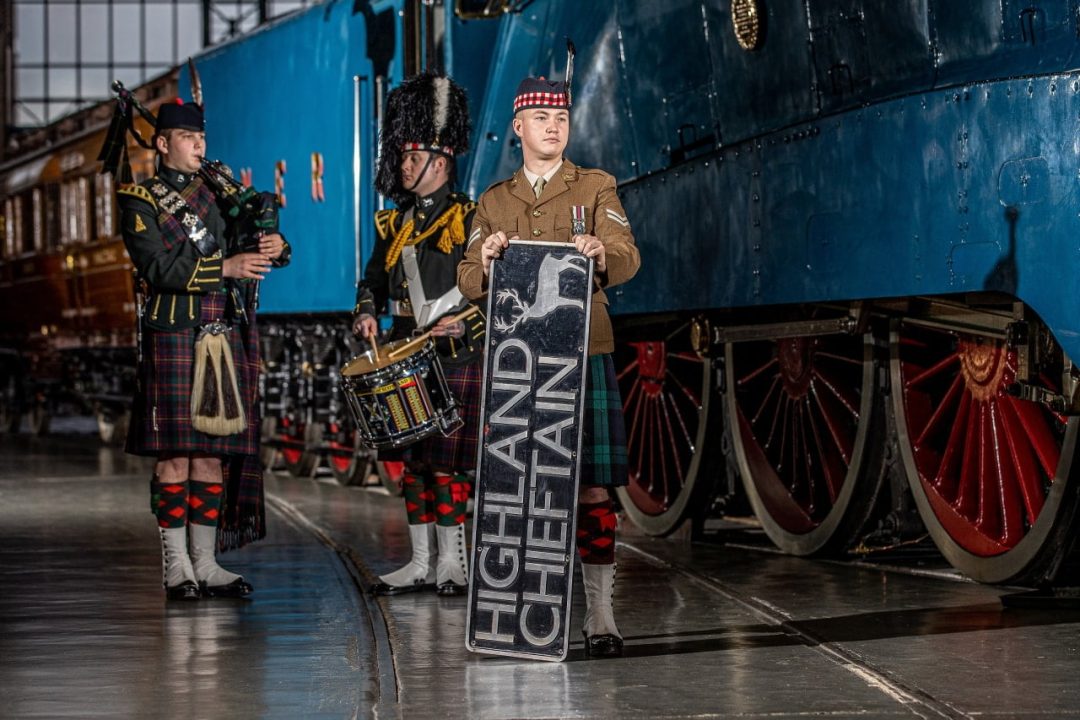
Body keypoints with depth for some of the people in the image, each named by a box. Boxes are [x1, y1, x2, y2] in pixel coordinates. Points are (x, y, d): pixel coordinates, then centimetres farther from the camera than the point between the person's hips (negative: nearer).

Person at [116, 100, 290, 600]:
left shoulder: (219, 195, 19)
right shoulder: (140, 201, 1)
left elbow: (245, 244, 14)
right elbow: (158, 268, -12)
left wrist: (272, 245, -10)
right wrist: (225, 267, -20)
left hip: (225, 341, 5)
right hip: (173, 338, -5)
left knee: (214, 453, 6)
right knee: (174, 454, -5)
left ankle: (206, 564, 11)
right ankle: (177, 568, 0)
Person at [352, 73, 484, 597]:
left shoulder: (469, 219, -5)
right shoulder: (393, 224, 13)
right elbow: (373, 279, 23)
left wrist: (465, 325, -21)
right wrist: (366, 314, 3)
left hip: (456, 358, -6)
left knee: (448, 460, -4)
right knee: (412, 460, 8)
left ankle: (452, 561, 6)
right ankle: (421, 562, 15)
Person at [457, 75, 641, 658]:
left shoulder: (596, 188, 9)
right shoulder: (493, 202, 15)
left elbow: (628, 259, -6)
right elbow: (468, 283, 8)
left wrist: (601, 255, -30)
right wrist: (487, 262, -16)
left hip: (584, 353, -2)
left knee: (592, 484, -5)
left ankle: (599, 613, 0)